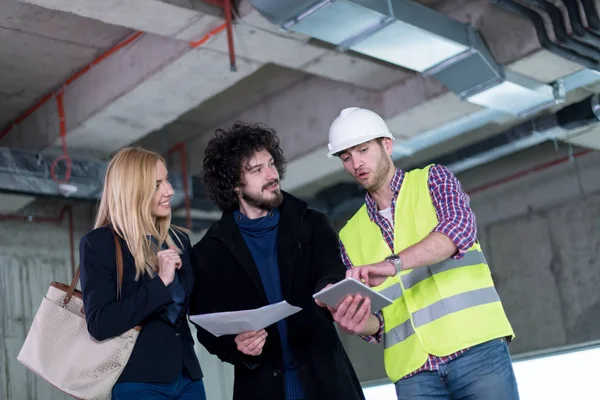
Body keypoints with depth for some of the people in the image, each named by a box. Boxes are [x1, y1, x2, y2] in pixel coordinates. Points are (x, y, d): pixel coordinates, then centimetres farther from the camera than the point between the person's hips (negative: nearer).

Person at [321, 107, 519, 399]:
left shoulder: (432, 179, 9)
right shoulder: (350, 236, 16)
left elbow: (460, 227, -13)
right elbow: (374, 319, 13)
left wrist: (392, 264, -27)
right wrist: (359, 323, -12)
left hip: (475, 346, -3)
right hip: (413, 371, 3)